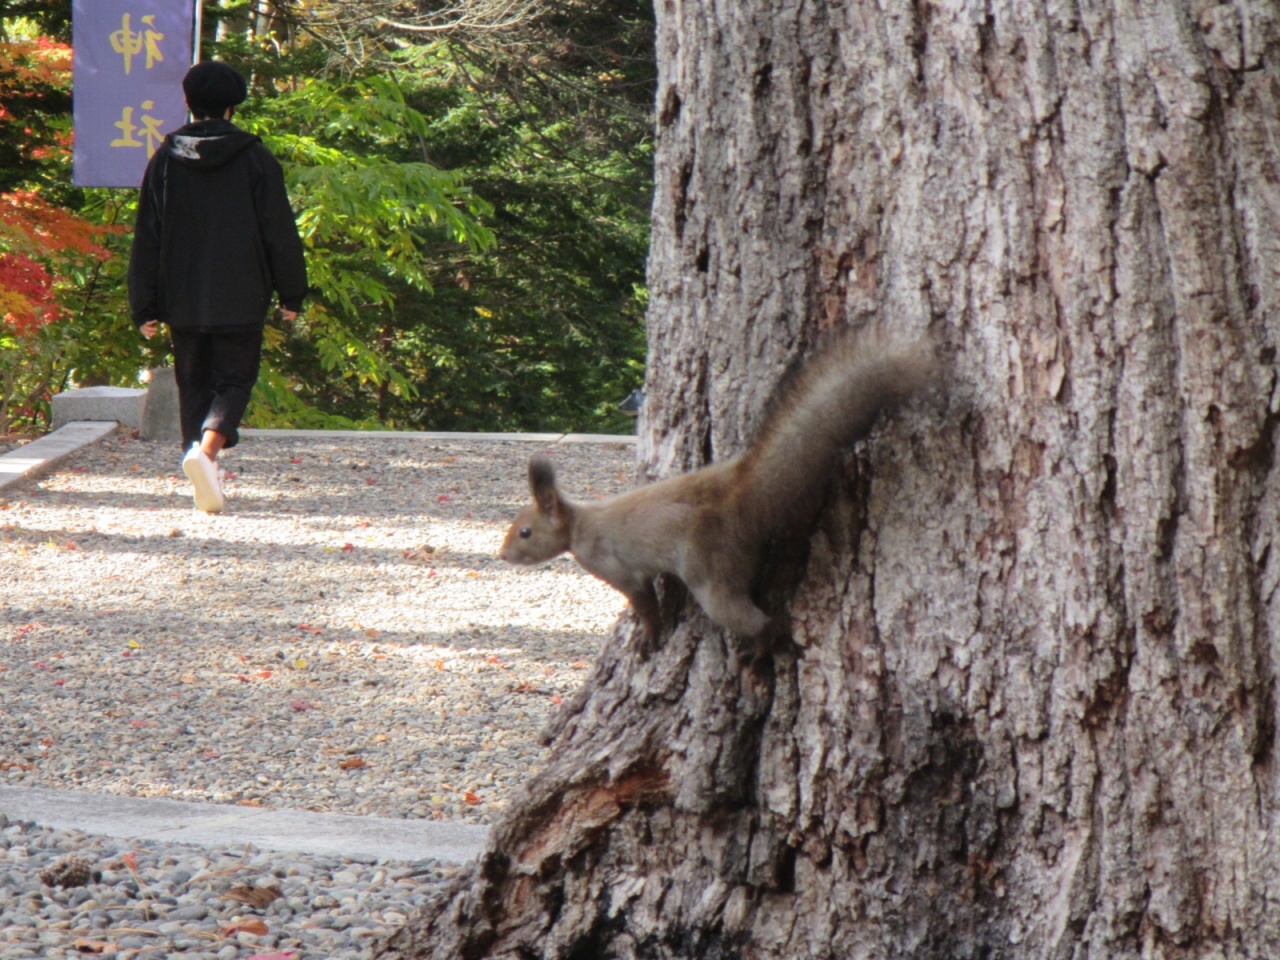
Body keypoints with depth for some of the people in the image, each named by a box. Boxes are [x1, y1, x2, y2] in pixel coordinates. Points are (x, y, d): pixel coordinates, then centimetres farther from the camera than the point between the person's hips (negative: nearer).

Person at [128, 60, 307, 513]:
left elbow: (147, 237, 3)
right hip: (240, 300, -2)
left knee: (194, 385, 14)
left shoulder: (166, 158, 2)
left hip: (182, 301, 2)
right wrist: (291, 294, 8)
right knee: (235, 379, 2)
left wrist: (145, 307, 8)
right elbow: (280, 232, -1)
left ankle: (206, 476, 14)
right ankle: (207, 447, -26)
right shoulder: (255, 159, -4)